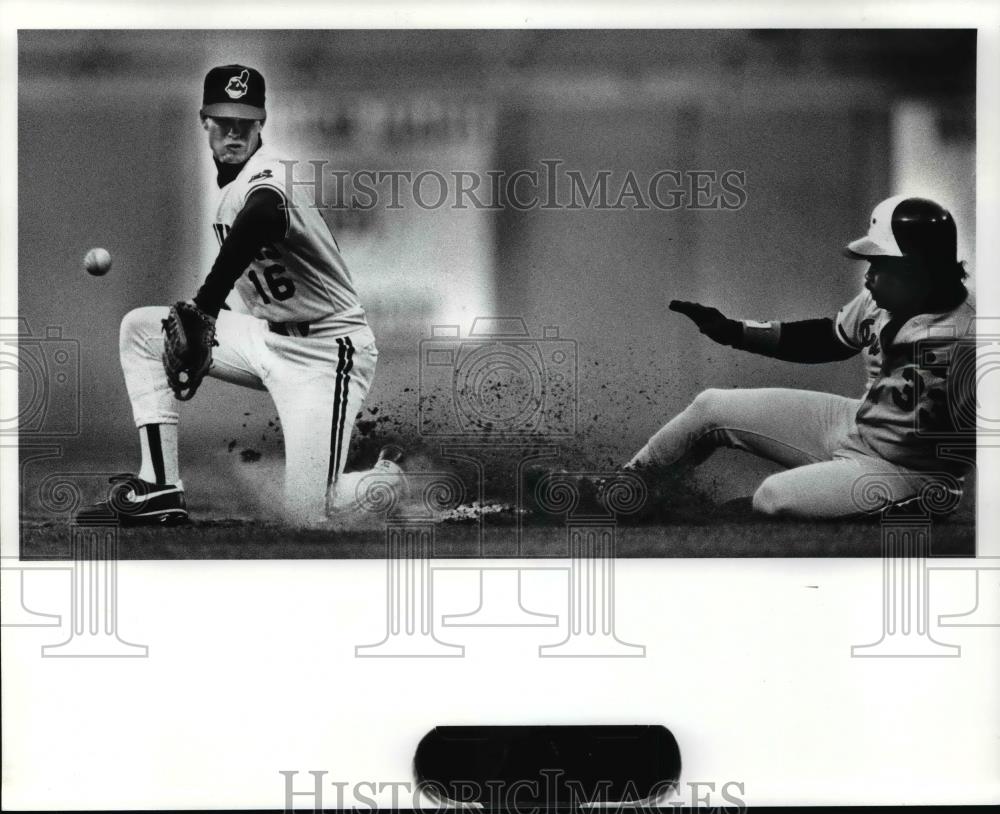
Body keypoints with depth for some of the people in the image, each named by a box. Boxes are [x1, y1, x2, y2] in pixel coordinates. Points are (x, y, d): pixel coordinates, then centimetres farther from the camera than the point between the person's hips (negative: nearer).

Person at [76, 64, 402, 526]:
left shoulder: (267, 175, -21)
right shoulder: (229, 178, 8)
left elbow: (259, 219, -46)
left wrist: (202, 312, -54)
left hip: (325, 347, -9)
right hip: (266, 335, 9)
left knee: (306, 517, -19)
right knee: (140, 328, 1)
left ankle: (389, 474, 13)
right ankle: (160, 489, -1)